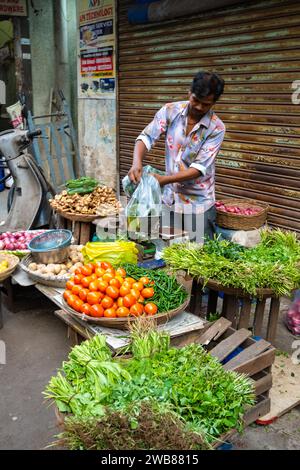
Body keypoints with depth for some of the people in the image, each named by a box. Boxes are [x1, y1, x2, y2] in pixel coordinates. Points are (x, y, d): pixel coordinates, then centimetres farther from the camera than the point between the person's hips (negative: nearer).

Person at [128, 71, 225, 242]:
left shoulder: (217, 128, -14)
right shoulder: (170, 111, -6)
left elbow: (199, 168, -19)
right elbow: (146, 137, -9)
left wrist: (164, 179, -29)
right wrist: (137, 162, -30)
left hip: (198, 202, -3)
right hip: (170, 198, 3)